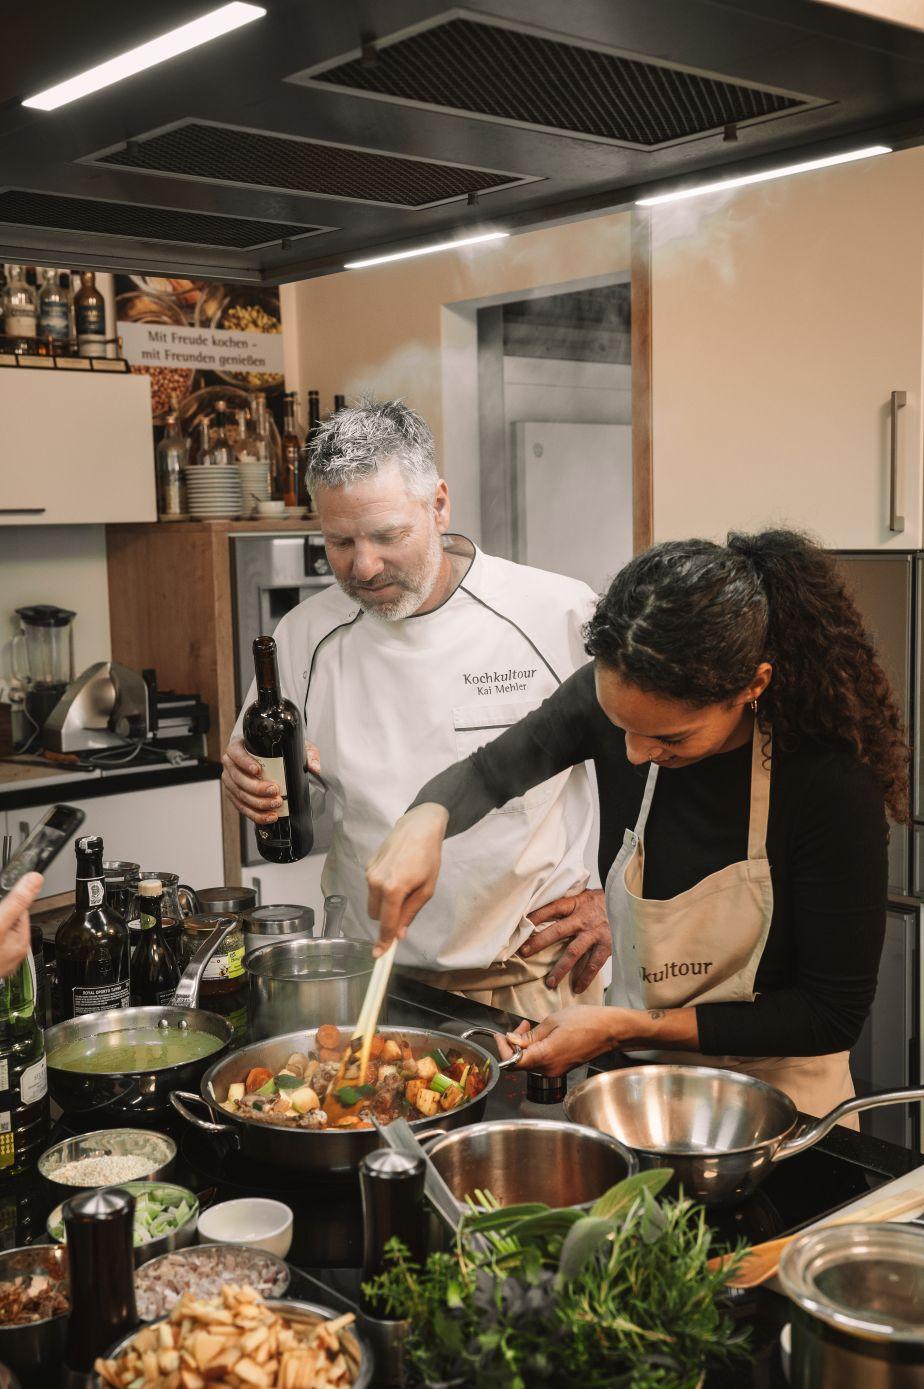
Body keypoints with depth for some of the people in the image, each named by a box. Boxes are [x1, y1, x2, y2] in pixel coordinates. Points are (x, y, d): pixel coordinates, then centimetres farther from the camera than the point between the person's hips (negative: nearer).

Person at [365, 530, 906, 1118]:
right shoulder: (612, 696, -14)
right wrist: (425, 822, -21)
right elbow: (491, 772, 2)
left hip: (775, 1103, -3)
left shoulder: (834, 784, -25)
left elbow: (834, 1015, -18)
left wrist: (625, 1027, -22)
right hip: (637, 1077, 3)